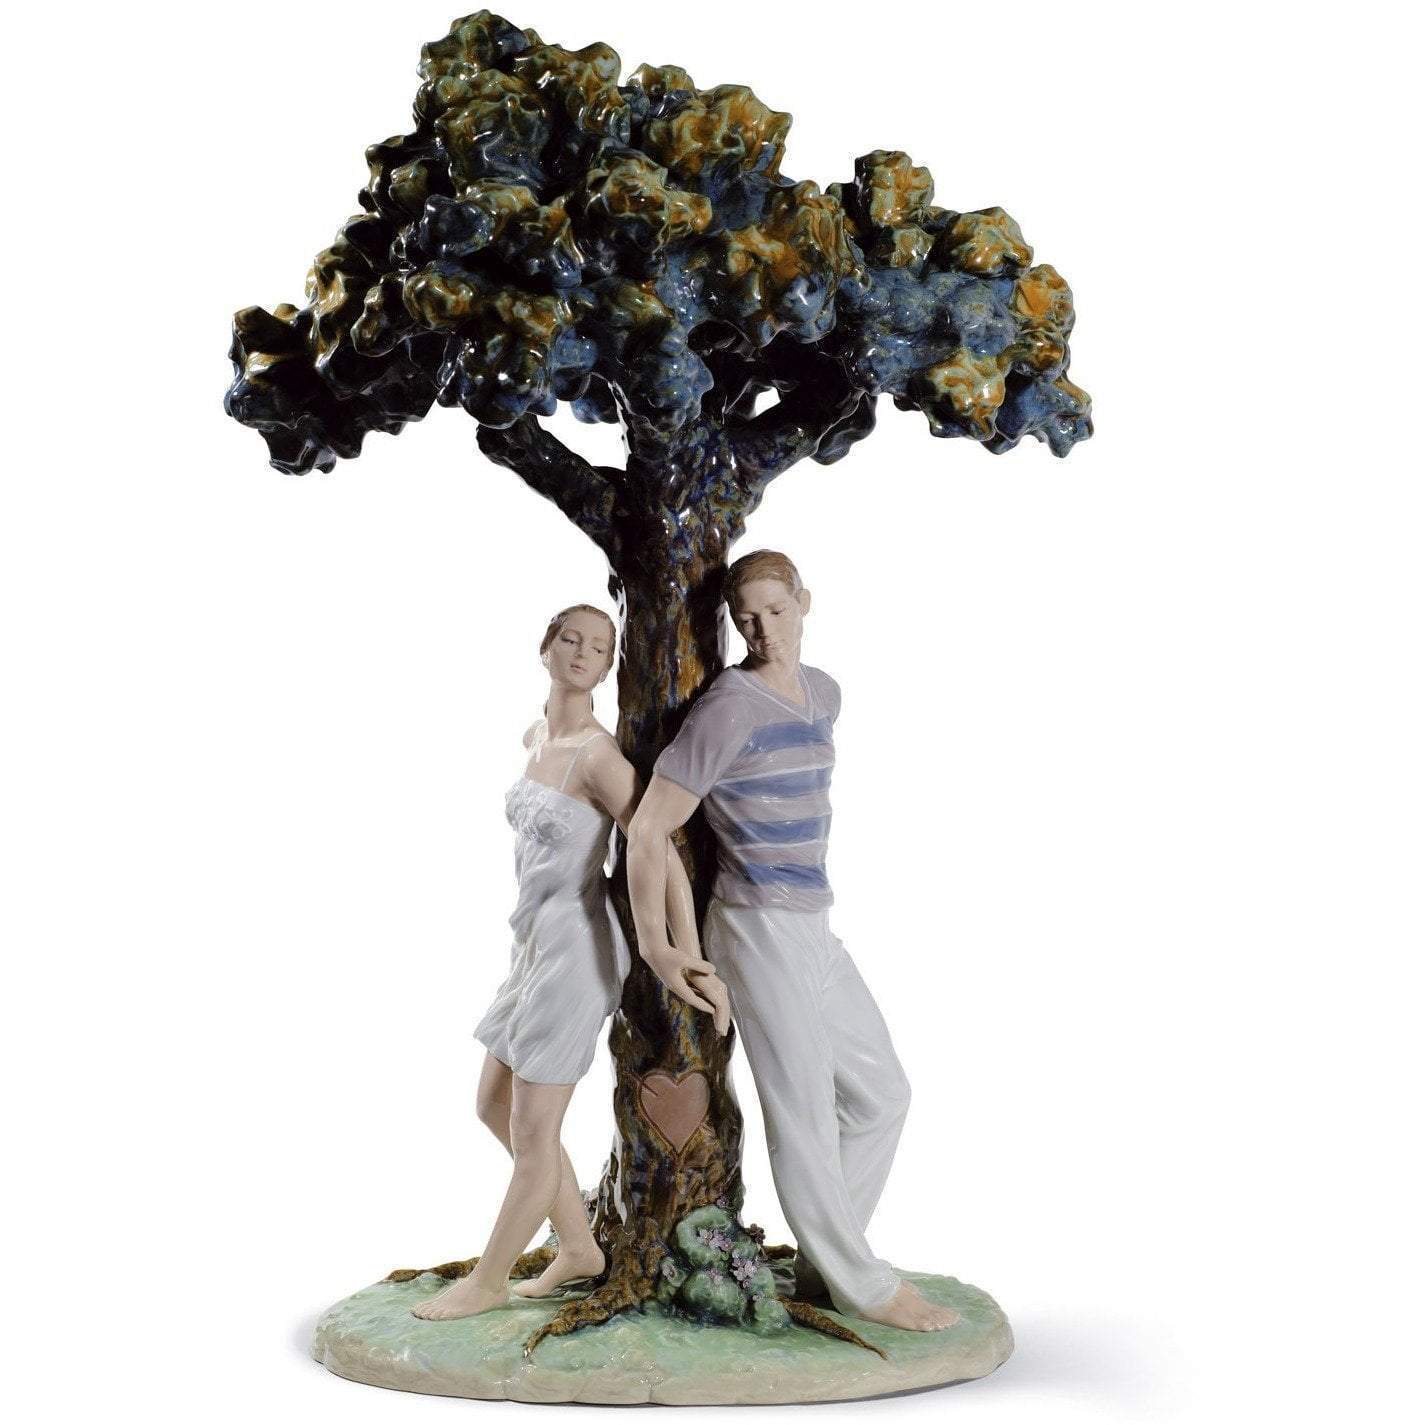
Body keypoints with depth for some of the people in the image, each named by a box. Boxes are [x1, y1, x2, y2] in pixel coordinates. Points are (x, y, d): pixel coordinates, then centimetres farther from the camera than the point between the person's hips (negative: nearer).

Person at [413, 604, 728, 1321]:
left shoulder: (597, 754, -18)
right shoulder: (536, 737, 8)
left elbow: (662, 855, -21)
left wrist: (690, 960, -26)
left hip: (577, 951, -10)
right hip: (537, 944, 10)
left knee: (532, 1134, 4)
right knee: (494, 1108, 18)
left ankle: (489, 1280, 22)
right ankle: (579, 1249, 30)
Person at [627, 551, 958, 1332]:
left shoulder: (823, 692, 9)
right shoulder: (727, 707, -16)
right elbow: (647, 829, -16)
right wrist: (655, 949, -11)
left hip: (812, 930, 9)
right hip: (759, 930, -9)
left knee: (880, 1093, 13)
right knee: (804, 1113, 1)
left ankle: (822, 1267, 24)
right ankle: (863, 1286, 15)